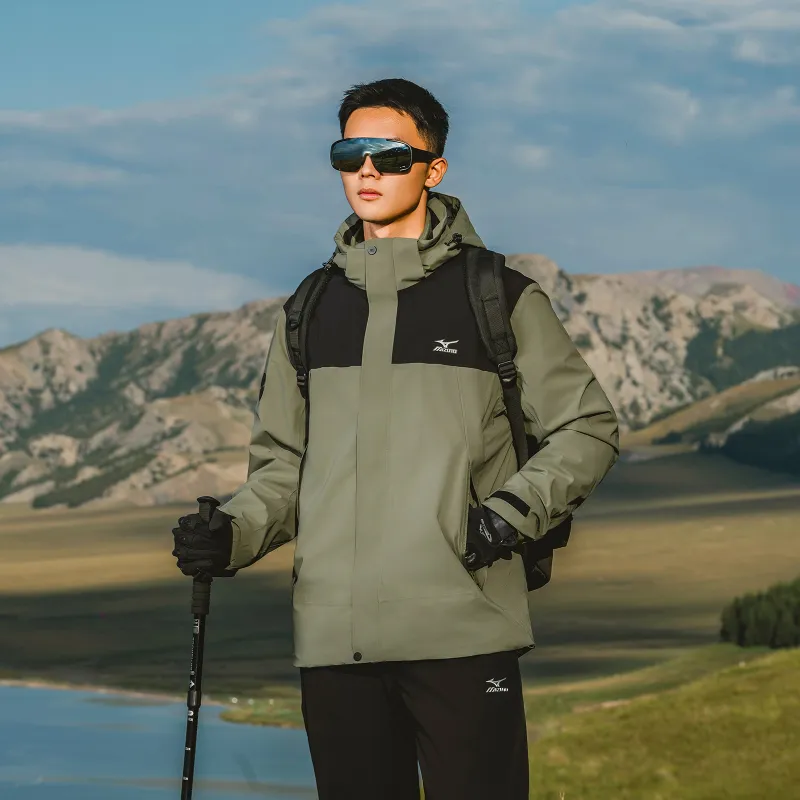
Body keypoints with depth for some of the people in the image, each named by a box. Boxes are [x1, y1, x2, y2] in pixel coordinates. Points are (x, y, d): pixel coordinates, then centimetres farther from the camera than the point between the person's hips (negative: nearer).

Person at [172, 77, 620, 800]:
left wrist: (514, 510, -10)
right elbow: (283, 463, 19)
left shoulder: (499, 297, 4)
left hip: (465, 632, -4)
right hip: (333, 639, 4)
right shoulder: (311, 310, 15)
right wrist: (233, 533, -1)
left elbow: (587, 428, 6)